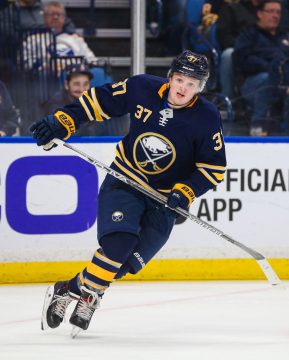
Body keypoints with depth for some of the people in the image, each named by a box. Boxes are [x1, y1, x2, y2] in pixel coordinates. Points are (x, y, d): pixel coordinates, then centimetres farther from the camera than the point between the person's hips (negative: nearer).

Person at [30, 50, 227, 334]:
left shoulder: (206, 118, -12)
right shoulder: (142, 88, -10)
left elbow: (214, 167, -7)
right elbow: (100, 100, 1)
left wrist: (185, 193, -20)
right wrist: (62, 122, -8)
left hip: (165, 196, 1)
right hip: (124, 181, -1)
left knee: (132, 258, -12)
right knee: (119, 242, -24)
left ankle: (86, 292, 11)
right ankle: (64, 292, -10)